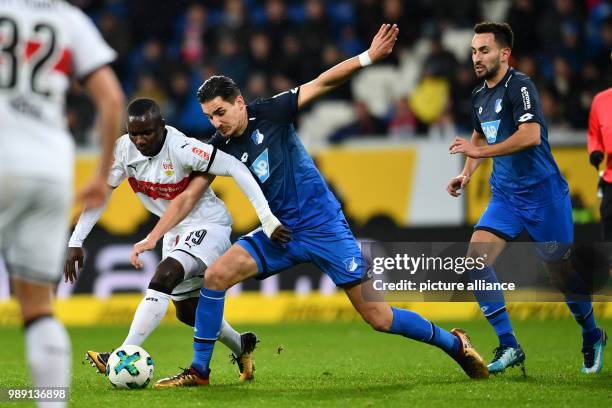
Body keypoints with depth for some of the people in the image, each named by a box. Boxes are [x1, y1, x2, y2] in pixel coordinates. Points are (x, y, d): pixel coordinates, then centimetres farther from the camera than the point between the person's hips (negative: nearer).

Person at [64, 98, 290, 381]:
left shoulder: (181, 149, -28)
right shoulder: (123, 150, -11)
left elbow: (236, 169, -28)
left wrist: (267, 218, -33)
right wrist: (75, 242, -6)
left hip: (208, 226, -8)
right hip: (175, 232, 8)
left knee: (164, 276, -30)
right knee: (187, 311, 16)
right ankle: (241, 348, 41)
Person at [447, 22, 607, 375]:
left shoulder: (519, 86, -16)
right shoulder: (479, 96, 9)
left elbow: (531, 135, -29)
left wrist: (481, 151, -29)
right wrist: (467, 173, 13)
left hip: (543, 193, -7)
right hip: (505, 196, 7)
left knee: (563, 272, 3)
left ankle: (592, 336, 31)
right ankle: (509, 347, -11)